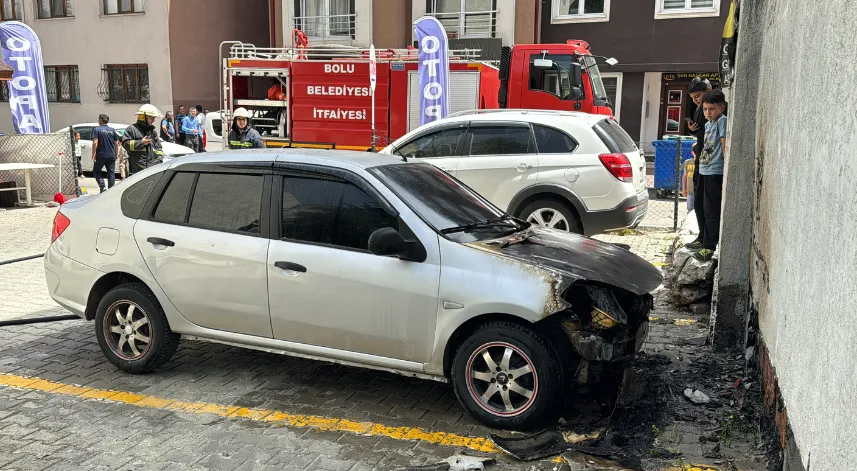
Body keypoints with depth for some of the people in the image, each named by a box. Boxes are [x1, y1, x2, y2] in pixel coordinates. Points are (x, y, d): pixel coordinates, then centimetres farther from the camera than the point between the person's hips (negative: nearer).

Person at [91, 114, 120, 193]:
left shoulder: (97, 130, -5)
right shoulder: (112, 130, 8)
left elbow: (95, 143, -13)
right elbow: (116, 144, 8)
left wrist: (93, 154, -9)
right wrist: (116, 154, 16)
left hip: (101, 155, -3)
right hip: (111, 156, 3)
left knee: (96, 171, 12)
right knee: (111, 173, 7)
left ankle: (102, 186, -6)